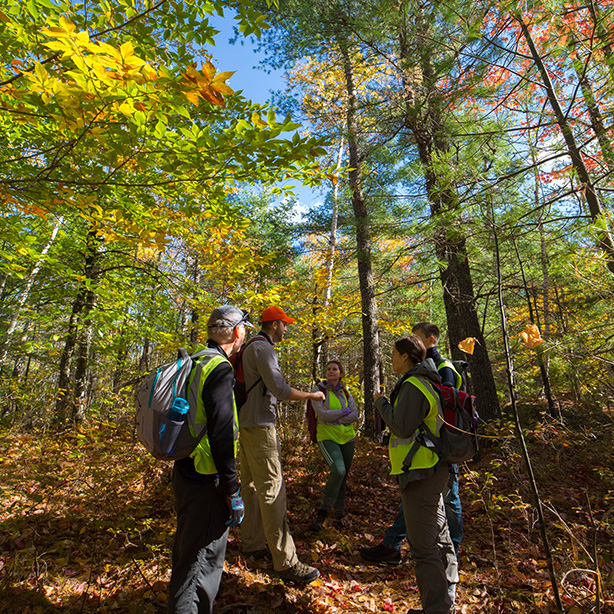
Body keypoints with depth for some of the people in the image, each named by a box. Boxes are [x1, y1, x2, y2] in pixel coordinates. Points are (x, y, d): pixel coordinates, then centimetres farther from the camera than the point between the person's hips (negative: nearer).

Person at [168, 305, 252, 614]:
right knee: (202, 558, 5)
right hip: (205, 482, -10)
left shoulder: (196, 363, 7)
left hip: (184, 471, 10)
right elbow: (220, 435, -25)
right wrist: (233, 492, -18)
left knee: (188, 549, 27)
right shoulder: (220, 369, -22)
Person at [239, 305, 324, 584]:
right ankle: (286, 562, -1)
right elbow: (280, 389, -23)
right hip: (258, 426, -11)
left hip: (248, 423, 11)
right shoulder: (262, 348, -16)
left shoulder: (251, 348, 16)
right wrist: (312, 396, -11)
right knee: (272, 490, -8)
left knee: (252, 486, 18)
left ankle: (252, 543, 31)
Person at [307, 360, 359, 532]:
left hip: (347, 438, 5)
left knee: (343, 478, 9)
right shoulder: (318, 390, -6)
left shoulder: (346, 393, 7)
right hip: (327, 438, -5)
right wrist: (344, 411, -11)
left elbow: (355, 416, -6)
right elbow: (322, 414, -18)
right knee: (338, 471, -25)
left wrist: (332, 417, -16)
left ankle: (339, 515, 28)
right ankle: (322, 512, -11)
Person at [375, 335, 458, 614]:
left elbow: (402, 426, -26)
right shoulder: (425, 383, 13)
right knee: (439, 538, 21)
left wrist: (382, 402, -12)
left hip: (420, 475, -11)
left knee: (424, 546, 0)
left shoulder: (413, 385, -19)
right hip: (432, 471, 11)